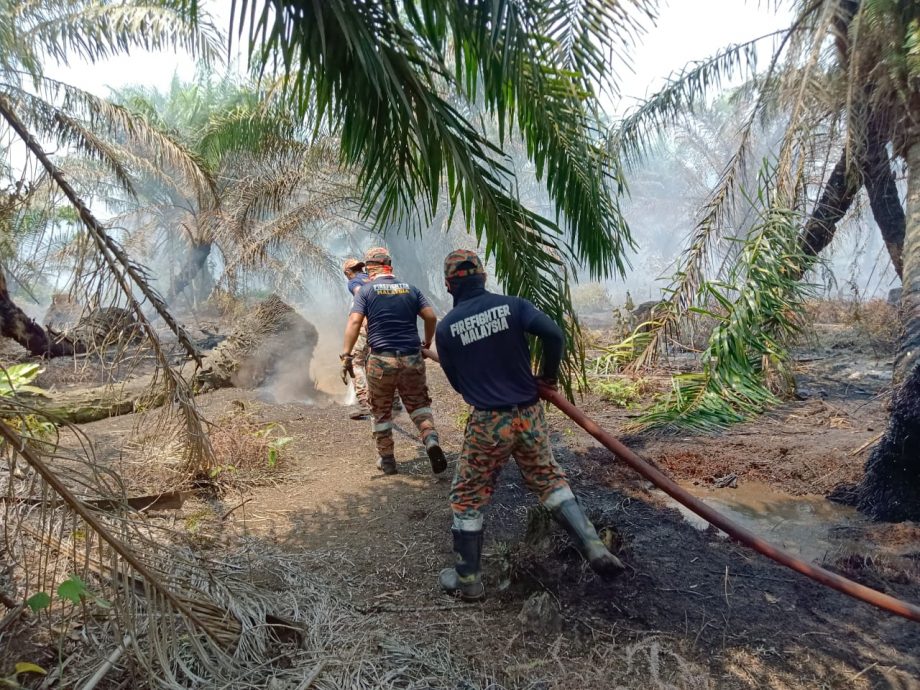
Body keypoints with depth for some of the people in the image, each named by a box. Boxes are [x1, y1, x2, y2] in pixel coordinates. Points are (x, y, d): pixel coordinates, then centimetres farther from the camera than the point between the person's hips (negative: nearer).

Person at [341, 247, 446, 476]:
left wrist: (346, 355, -11)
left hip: (381, 360, -2)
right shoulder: (410, 289, 9)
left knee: (381, 412, 13)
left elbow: (354, 322, -10)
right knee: (419, 404, 14)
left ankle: (387, 460, 19)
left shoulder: (366, 290, 1)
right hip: (412, 358, 2)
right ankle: (431, 440, -11)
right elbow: (431, 317, 3)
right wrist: (427, 342, 18)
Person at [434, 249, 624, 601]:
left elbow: (457, 382, 4)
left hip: (487, 424, -2)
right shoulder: (511, 305, -4)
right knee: (550, 479, 20)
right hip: (529, 414, 2)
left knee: (467, 498, 13)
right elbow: (553, 334, -16)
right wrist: (548, 375, 0)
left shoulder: (446, 328, -5)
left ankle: (467, 579, 22)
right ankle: (594, 548, 13)